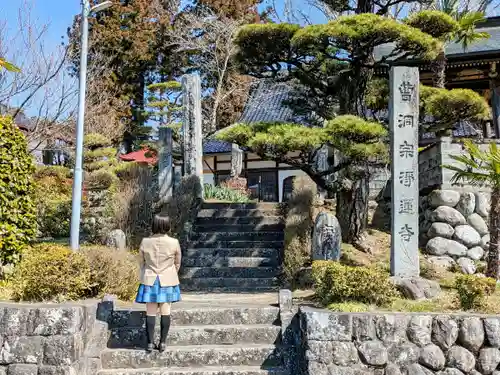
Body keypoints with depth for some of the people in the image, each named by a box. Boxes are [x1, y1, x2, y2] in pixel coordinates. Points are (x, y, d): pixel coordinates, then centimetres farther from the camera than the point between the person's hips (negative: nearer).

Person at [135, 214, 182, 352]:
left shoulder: (145, 242, -7)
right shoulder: (174, 243, -9)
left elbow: (141, 262, 5)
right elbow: (177, 263, 3)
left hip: (149, 281, 1)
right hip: (168, 281, -1)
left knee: (150, 313, 6)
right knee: (165, 312, 7)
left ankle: (150, 343, 7)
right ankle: (163, 343, 10)